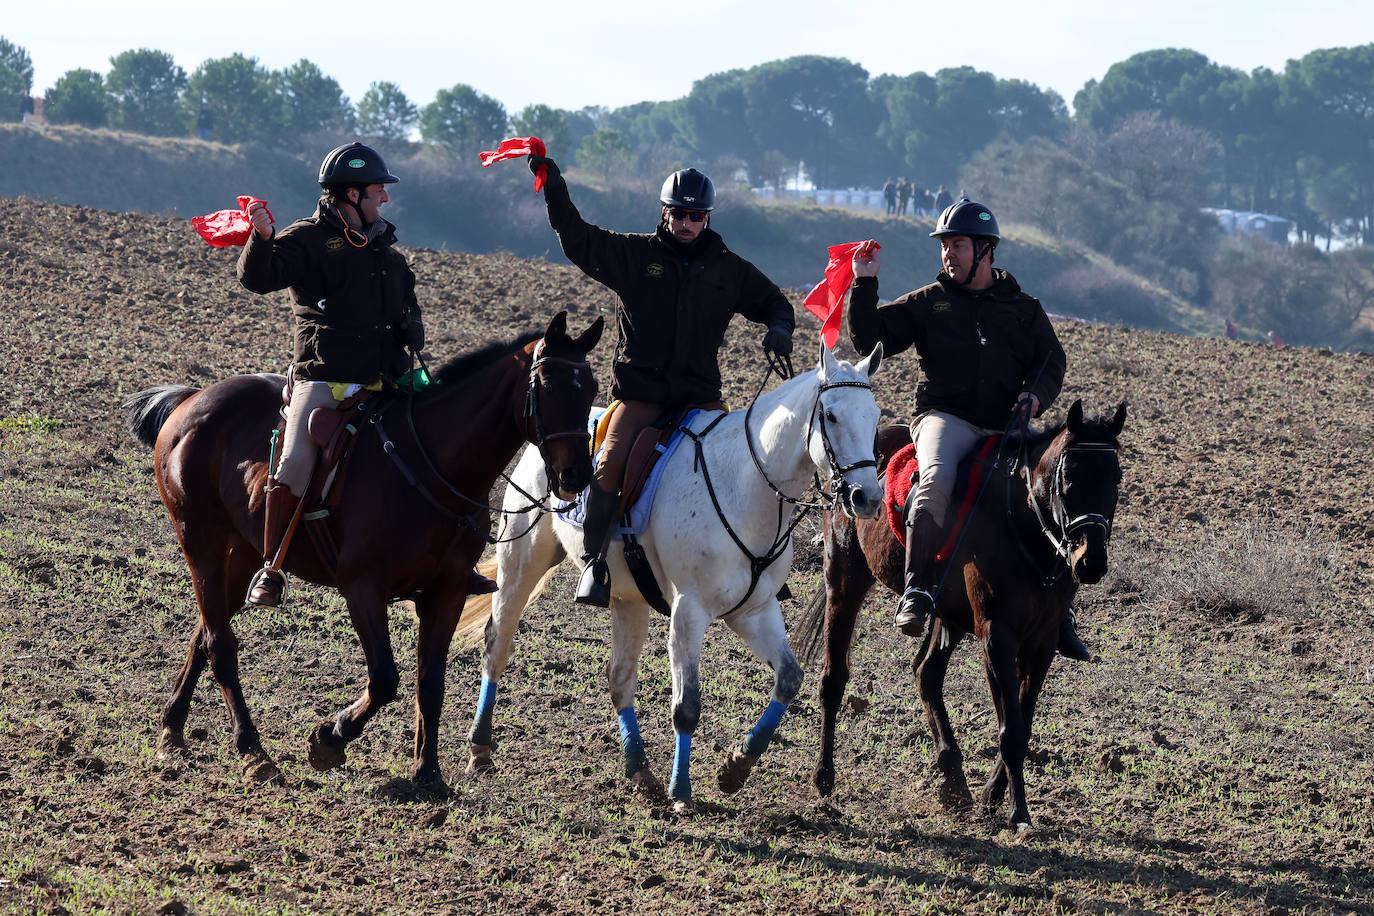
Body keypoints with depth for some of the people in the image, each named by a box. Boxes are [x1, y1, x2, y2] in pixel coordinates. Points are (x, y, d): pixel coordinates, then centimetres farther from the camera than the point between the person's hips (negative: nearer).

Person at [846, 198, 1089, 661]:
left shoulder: (1023, 308, 16)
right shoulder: (927, 303, 12)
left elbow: (1052, 363, 15)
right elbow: (870, 340, 8)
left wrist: (1035, 394, -6)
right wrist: (865, 285, -4)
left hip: (1008, 426, 3)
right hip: (947, 418, -3)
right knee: (937, 478, -35)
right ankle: (916, 591, -34)